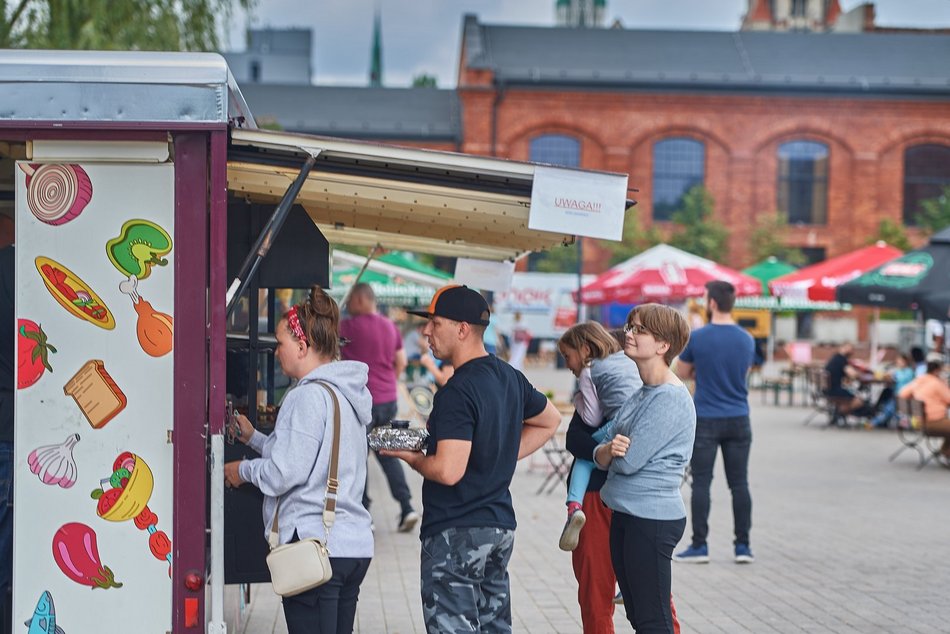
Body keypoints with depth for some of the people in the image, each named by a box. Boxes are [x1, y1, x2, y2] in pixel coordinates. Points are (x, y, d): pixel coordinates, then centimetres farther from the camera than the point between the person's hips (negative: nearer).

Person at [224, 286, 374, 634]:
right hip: (356, 544, 9)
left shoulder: (308, 396, -13)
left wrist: (243, 469, 3)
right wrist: (254, 438, 21)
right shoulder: (347, 393, 15)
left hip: (314, 544, -9)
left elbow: (285, 473, -15)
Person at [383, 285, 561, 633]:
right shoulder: (510, 378, 8)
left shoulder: (457, 392, -19)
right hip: (500, 526, 9)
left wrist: (411, 457, -6)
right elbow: (550, 421, 25)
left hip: (456, 532, -9)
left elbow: (448, 471, -25)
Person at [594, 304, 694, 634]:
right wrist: (608, 451, -14)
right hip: (625, 515, 9)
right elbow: (602, 456, 10)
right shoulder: (642, 394, 12)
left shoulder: (671, 399, -16)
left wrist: (612, 452, 2)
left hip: (652, 520, -9)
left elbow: (629, 461, -21)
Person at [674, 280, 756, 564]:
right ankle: (742, 546, 7)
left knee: (701, 483, 1)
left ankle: (699, 546, 2)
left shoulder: (696, 338, -10)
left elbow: (682, 373, 5)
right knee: (739, 484, 6)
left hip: (706, 421, -3)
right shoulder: (747, 340, 3)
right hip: (738, 421, 3)